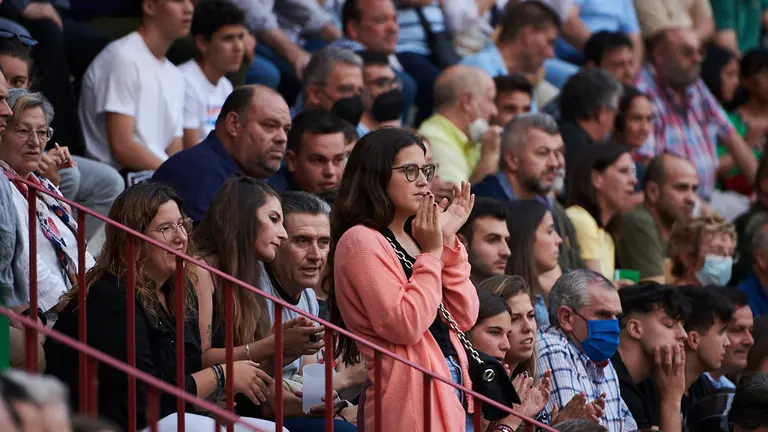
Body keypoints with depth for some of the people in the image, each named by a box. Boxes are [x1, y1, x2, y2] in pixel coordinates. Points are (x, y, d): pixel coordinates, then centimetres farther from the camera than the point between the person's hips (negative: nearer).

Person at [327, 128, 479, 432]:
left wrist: (448, 241, 4)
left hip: (449, 390, 8)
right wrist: (431, 254, -13)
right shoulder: (361, 241, -8)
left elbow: (464, 318, 10)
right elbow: (404, 326, -19)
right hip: (410, 397, -8)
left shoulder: (414, 239, 19)